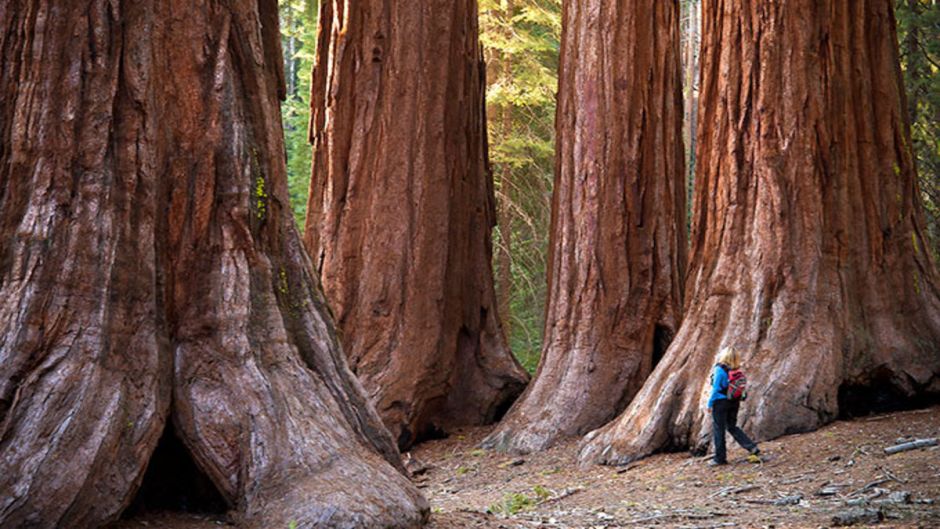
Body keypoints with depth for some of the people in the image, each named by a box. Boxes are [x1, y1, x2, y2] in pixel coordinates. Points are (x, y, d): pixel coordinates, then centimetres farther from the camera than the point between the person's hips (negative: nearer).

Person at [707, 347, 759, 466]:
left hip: (721, 402, -6)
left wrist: (710, 403, -7)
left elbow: (716, 388, -15)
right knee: (732, 427, 19)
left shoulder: (720, 369, -16)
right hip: (734, 402, 6)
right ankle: (752, 447, 6)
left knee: (718, 429, 5)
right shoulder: (736, 370, 1)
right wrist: (737, 399, 18)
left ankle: (720, 458, 10)